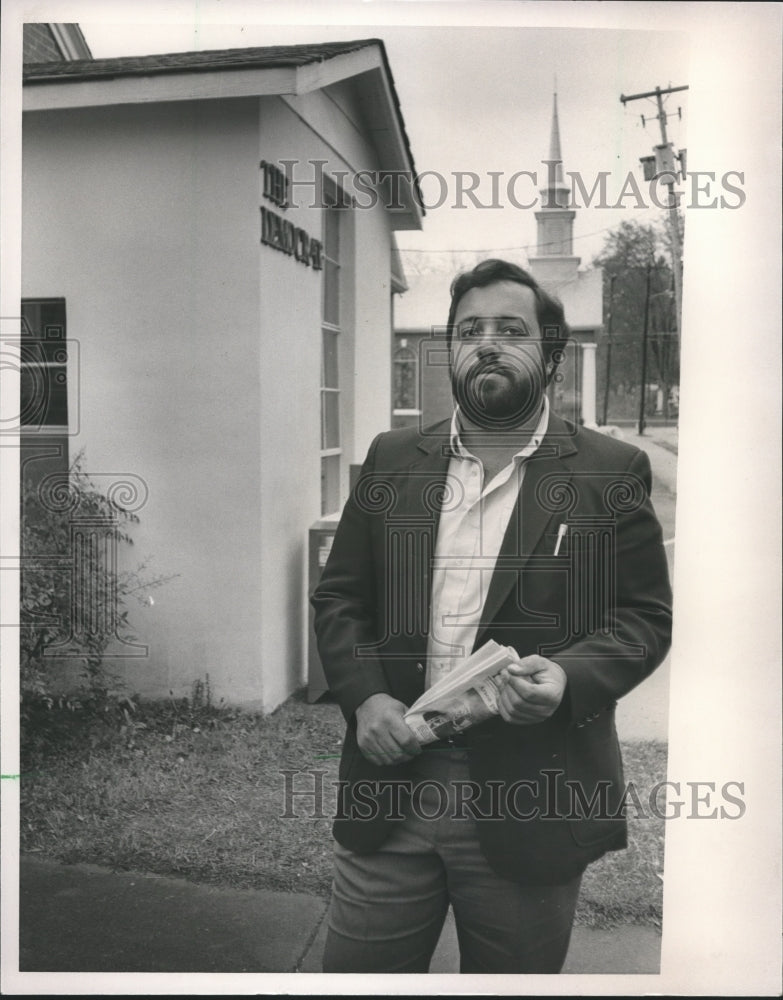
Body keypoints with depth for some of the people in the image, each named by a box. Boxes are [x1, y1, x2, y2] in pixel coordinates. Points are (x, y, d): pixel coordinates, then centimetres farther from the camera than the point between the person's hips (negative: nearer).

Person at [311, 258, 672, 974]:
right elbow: (339, 597, 9)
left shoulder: (613, 473, 0)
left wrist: (568, 676, -19)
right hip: (390, 786, 2)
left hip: (530, 803, -2)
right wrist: (365, 695, -7)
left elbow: (646, 615, 0)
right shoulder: (392, 460, 8)